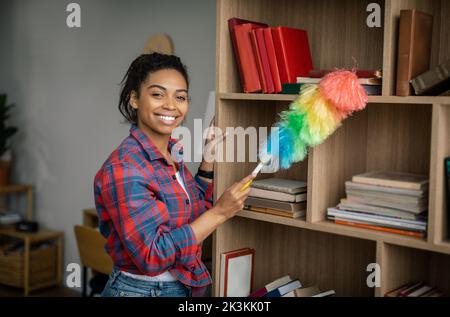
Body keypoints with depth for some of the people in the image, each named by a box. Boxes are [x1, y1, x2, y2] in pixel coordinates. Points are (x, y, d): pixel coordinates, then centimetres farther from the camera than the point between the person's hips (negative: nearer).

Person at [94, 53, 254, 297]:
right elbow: (152, 256, -25)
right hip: (140, 289, -8)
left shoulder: (173, 153, 1)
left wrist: (208, 161, 3)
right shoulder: (123, 168, -22)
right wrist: (220, 212, -23)